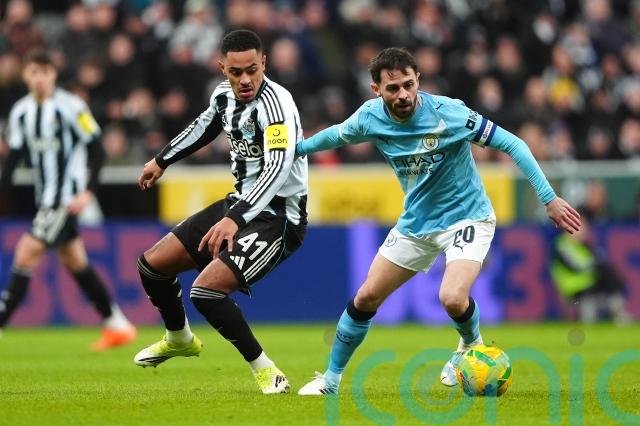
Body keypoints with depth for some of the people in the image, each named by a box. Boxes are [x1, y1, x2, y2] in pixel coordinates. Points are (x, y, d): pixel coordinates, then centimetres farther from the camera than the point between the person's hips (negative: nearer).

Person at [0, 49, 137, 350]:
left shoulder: (70, 107, -13)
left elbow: (96, 150, -11)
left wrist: (88, 192, -19)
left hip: (67, 197, -7)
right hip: (45, 198, 7)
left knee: (26, 254, -15)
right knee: (74, 262, 12)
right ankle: (117, 325, 22)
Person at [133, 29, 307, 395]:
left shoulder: (274, 102, -25)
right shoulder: (224, 95, 0)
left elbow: (278, 169, -38)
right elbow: (205, 126, 25)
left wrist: (234, 219, -48)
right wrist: (162, 160, 36)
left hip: (277, 217, -9)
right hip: (241, 204, 9)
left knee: (206, 290, -25)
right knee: (152, 265, 13)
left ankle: (265, 371, -9)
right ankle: (180, 340, 39)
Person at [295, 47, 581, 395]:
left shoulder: (449, 113, -26)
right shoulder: (370, 118, -12)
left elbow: (511, 144, -21)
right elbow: (337, 135, 13)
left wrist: (549, 199, -24)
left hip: (466, 218, -5)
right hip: (416, 221, 5)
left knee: (452, 298, -27)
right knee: (366, 297, 5)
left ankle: (471, 345, 8)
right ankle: (331, 379, 25)